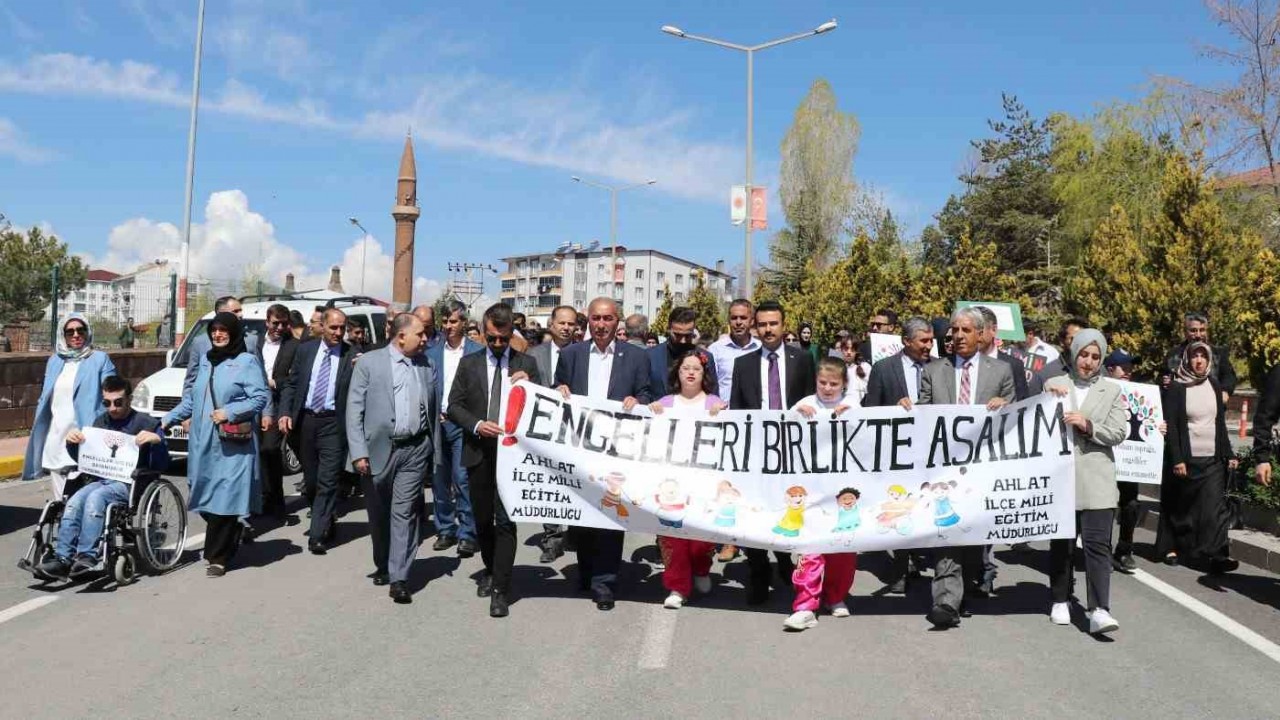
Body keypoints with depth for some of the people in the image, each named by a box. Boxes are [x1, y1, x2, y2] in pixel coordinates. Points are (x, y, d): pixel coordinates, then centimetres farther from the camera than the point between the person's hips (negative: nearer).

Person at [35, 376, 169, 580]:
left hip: (129, 484, -5)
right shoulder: (100, 422, 19)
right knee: (74, 502, -26)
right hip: (100, 480, 5)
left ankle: (88, 556, -36)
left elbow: (161, 467, -4)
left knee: (96, 497, -34)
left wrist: (157, 441, -21)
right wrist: (72, 442, 6)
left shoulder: (147, 424, 2)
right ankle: (62, 558, -31)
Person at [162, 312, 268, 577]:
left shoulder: (247, 361, -2)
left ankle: (218, 557, 4)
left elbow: (260, 397, -9)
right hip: (202, 443, 7)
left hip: (232, 446, -6)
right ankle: (230, 536, 28)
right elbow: (192, 398, 23)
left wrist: (229, 412, -16)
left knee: (223, 501, -6)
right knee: (205, 499, 6)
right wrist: (168, 419, 14)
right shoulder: (205, 360, 19)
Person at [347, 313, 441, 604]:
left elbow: (434, 410, 11)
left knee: (404, 512, -3)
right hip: (379, 448, -1)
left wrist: (435, 451, 8)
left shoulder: (427, 366, 8)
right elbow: (354, 410, -5)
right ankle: (382, 565, 32)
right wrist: (358, 452, -12)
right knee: (379, 512, 12)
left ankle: (399, 578, 0)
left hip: (415, 449, 1)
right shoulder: (368, 362, -2)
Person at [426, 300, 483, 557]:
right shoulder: (431, 352, 9)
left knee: (463, 479, -8)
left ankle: (467, 534, -1)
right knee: (439, 480, 8)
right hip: (436, 422, 4)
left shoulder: (477, 351, 0)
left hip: (462, 423, -3)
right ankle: (445, 530, 19)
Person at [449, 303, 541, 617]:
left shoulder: (526, 364, 4)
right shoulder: (469, 364, 7)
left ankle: (500, 589, -1)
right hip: (479, 452, 2)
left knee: (505, 521, -6)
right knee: (482, 519, 14)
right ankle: (491, 569, 37)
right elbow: (454, 406, 4)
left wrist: (529, 385, -15)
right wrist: (477, 425, -13)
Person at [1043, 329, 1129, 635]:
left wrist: (1088, 425, -14)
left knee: (1097, 544, -8)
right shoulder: (1054, 385, 9)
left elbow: (1118, 432, 2)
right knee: (1060, 543, 10)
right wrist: (1048, 397, -10)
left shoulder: (1112, 392, 9)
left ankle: (1099, 610, -9)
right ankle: (1061, 601, 24)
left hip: (1096, 481, -1)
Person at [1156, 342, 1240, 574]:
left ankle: (1217, 554, -9)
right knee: (1180, 506, 6)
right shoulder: (1176, 388, -5)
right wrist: (1176, 459, -15)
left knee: (1215, 505, -6)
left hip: (1213, 459, 3)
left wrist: (1229, 454, 10)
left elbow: (1221, 423, 15)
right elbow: (1171, 425, -9)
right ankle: (1171, 548, 18)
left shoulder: (1214, 386, 9)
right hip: (1186, 459, -3)